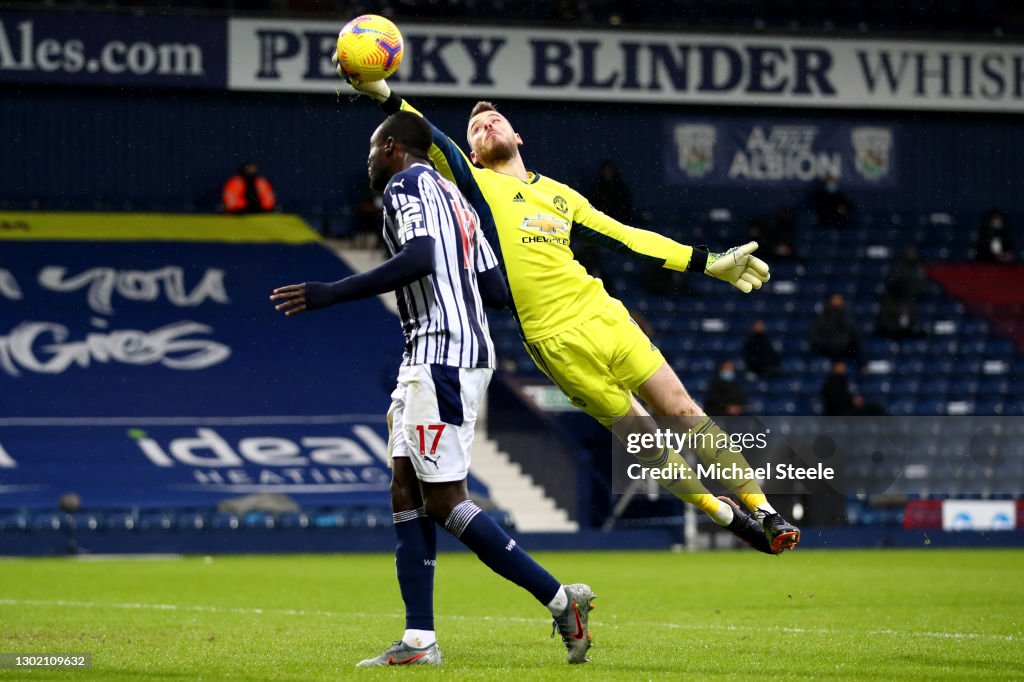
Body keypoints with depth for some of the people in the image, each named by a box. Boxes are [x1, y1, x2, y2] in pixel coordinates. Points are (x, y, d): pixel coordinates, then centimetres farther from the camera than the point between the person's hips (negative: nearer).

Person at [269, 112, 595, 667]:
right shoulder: (453, 196, 23)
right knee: (406, 493, 7)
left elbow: (419, 258, -22)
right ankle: (419, 641, 3)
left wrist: (332, 293, -21)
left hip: (441, 354, -10)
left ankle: (560, 600, -10)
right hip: (429, 359, 10)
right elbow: (496, 291, 18)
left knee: (445, 500, -10)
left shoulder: (407, 184, -5)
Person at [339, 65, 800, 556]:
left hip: (604, 316, 4)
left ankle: (762, 510, 9)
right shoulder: (479, 184, 5)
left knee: (684, 413, 0)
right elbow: (433, 145, -10)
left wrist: (709, 263, 17)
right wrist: (383, 96, -25)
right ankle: (728, 517, 13)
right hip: (559, 343, -4)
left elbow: (626, 238, 19)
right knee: (639, 435, -1)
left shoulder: (559, 194, 17)